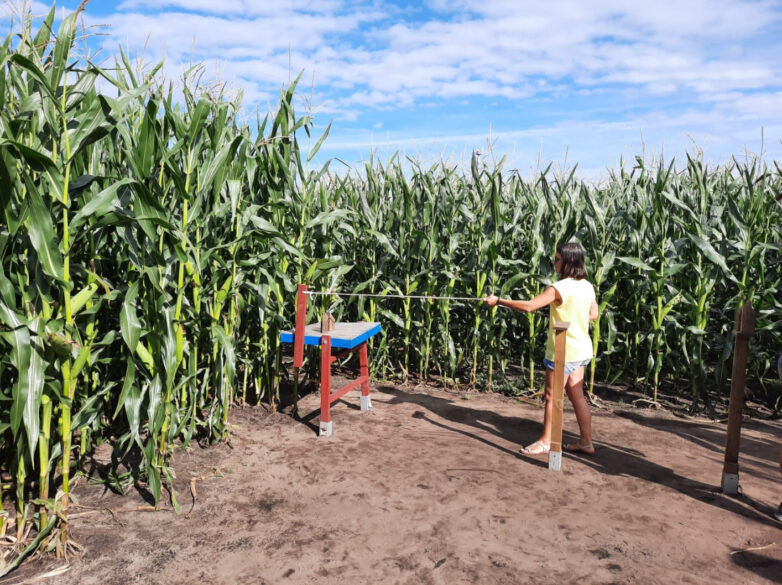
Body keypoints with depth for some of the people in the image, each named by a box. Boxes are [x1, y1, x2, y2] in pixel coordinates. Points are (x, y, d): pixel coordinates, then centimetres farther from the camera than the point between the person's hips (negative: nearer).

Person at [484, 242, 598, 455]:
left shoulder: (560, 288, -21)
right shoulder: (587, 286, 3)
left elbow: (529, 306, -25)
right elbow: (593, 314, 15)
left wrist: (498, 301, -18)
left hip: (564, 351, -8)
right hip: (581, 349, 8)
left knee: (552, 396, 4)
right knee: (577, 395, 16)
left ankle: (545, 441, 16)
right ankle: (586, 441, 23)